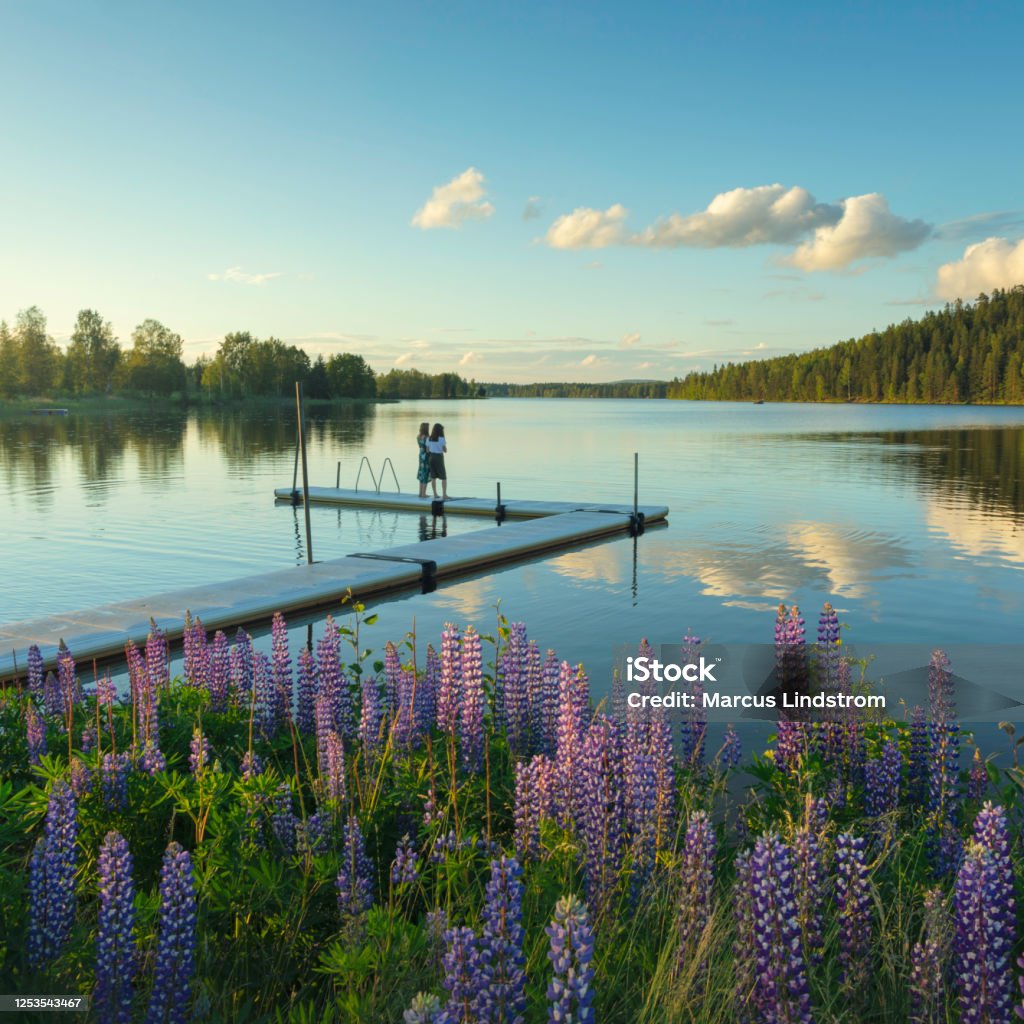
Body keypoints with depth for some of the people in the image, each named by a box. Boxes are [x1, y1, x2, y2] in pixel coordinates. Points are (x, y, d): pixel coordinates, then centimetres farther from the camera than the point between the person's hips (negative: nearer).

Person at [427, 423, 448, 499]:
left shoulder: (429, 439, 1)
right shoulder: (441, 439, -13)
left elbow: (427, 450, 5)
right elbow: (445, 450, -8)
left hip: (431, 457, 5)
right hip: (439, 458, -5)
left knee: (433, 477, 12)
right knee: (444, 478, 0)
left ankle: (435, 494, 16)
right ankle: (444, 494, -8)